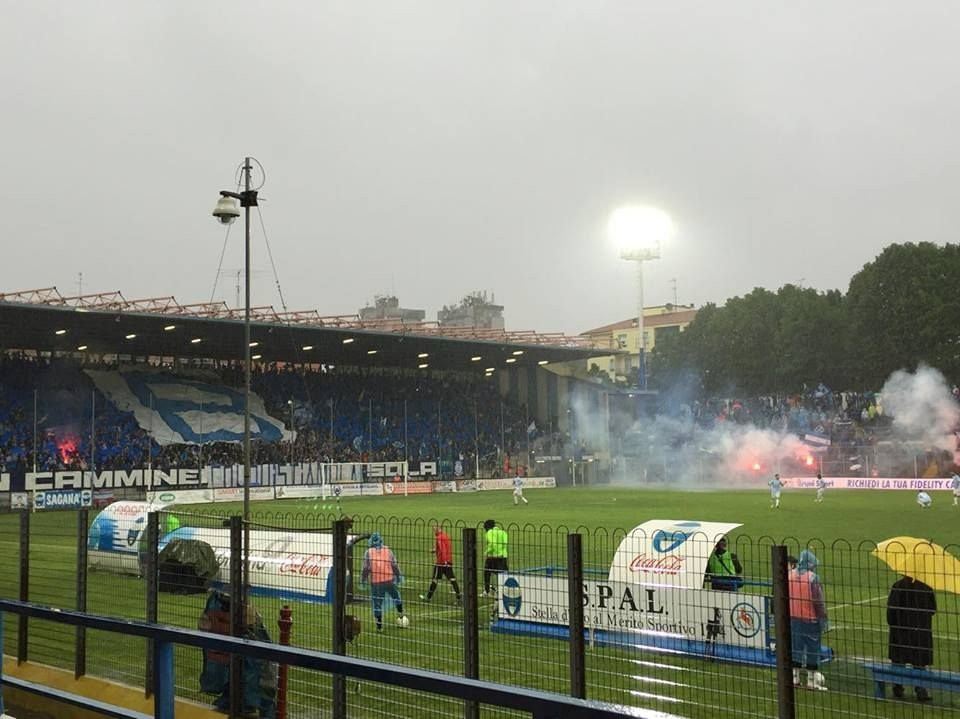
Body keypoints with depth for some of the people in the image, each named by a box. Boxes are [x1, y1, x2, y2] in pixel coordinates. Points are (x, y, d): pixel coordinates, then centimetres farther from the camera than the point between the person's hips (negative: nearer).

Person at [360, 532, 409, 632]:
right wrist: (399, 577, 16)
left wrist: (362, 581, 7)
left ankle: (379, 626, 9)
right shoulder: (388, 550, 1)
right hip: (389, 581, 1)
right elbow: (395, 566, 5)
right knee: (396, 597, 24)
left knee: (377, 604, 7)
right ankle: (401, 616, 29)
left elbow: (366, 569, -3)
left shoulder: (368, 553, -4)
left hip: (376, 583, -1)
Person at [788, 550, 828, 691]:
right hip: (810, 619, -5)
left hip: (793, 617, 5)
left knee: (795, 646, 12)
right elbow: (819, 601, -12)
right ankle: (812, 680, 6)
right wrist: (823, 618, -4)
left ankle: (794, 677, 16)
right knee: (812, 648, 3)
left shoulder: (789, 576, 3)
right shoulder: (813, 578, -13)